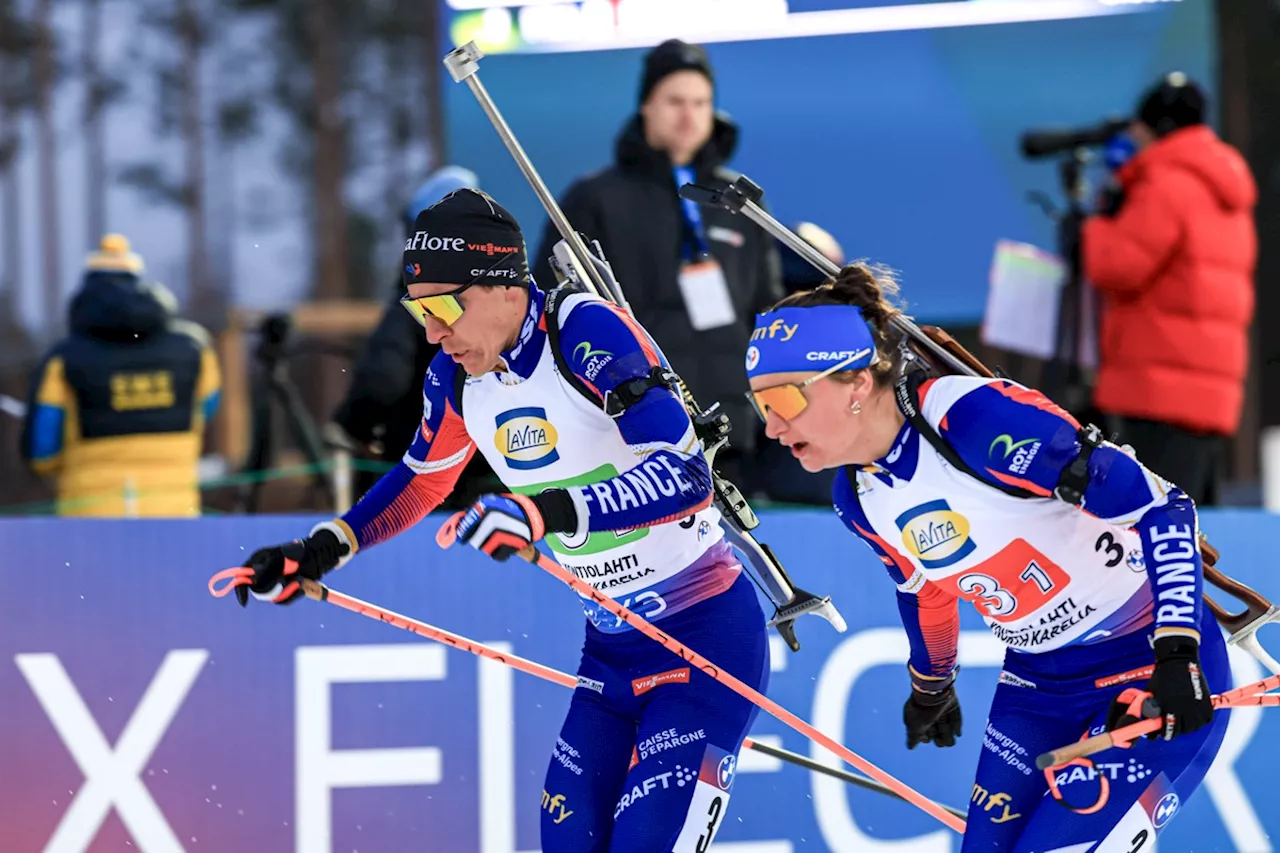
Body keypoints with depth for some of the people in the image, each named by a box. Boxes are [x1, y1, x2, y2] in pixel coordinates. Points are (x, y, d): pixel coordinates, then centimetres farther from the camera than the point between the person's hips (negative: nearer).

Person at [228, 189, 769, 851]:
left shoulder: (589, 333, -21)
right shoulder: (457, 376, 1)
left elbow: (686, 478, -29)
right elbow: (422, 480, 21)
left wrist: (549, 513, -39)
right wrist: (322, 550, 9)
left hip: (710, 632, -7)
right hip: (612, 644, 7)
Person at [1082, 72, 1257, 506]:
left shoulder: (1168, 185, -8)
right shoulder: (1226, 199, 23)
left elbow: (1115, 269, -14)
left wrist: (1099, 223, 7)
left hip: (1162, 390, -10)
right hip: (1214, 393, 10)